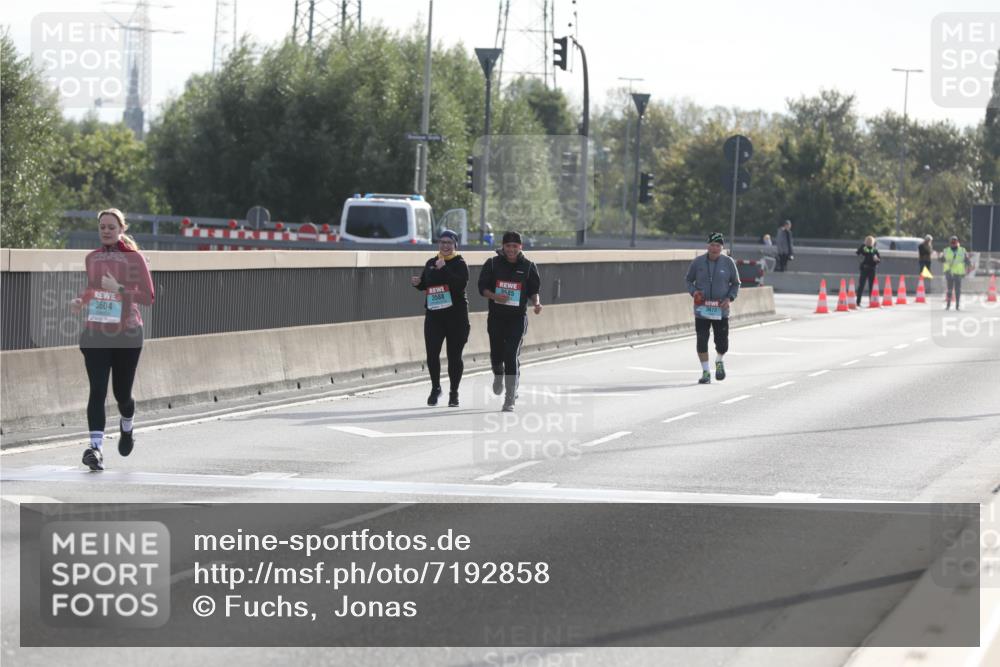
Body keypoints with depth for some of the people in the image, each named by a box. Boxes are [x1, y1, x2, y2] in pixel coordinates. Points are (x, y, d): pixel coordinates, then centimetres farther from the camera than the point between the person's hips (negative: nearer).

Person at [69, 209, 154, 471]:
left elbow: (148, 297, -8)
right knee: (98, 390, -13)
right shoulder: (91, 258, 9)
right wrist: (80, 300, 4)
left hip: (127, 334, -2)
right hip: (95, 335, 2)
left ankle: (127, 426, 42)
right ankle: (96, 447, -20)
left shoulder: (134, 258, -4)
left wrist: (118, 289, -20)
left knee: (122, 393, 8)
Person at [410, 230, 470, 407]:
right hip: (433, 314, 4)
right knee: (432, 353, -2)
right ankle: (435, 388, 19)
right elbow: (425, 285, 23)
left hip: (456, 314, -4)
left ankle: (454, 393, 16)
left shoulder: (460, 264, -4)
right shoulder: (431, 263, 11)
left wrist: (444, 269, -25)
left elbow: (461, 283, -22)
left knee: (454, 355, 3)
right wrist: (418, 283, 1)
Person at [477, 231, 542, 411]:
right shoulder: (493, 264, 1)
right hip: (496, 317, 1)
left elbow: (533, 291, 8)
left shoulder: (528, 266, 1)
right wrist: (495, 296, -17)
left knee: (512, 357, -10)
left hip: (517, 317, -1)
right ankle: (498, 376, 46)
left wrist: (536, 303, -13)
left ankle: (510, 399, -6)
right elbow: (482, 287, 2)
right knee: (496, 354, 9)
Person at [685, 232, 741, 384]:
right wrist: (693, 292, -9)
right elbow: (688, 280, 11)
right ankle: (705, 372, 11)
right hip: (701, 309, 0)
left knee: (722, 344, 1)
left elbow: (736, 283, 9)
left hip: (721, 310, 0)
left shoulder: (728, 262, -1)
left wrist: (729, 298, -8)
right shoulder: (698, 262, -1)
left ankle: (719, 362, 34)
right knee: (701, 342, -3)